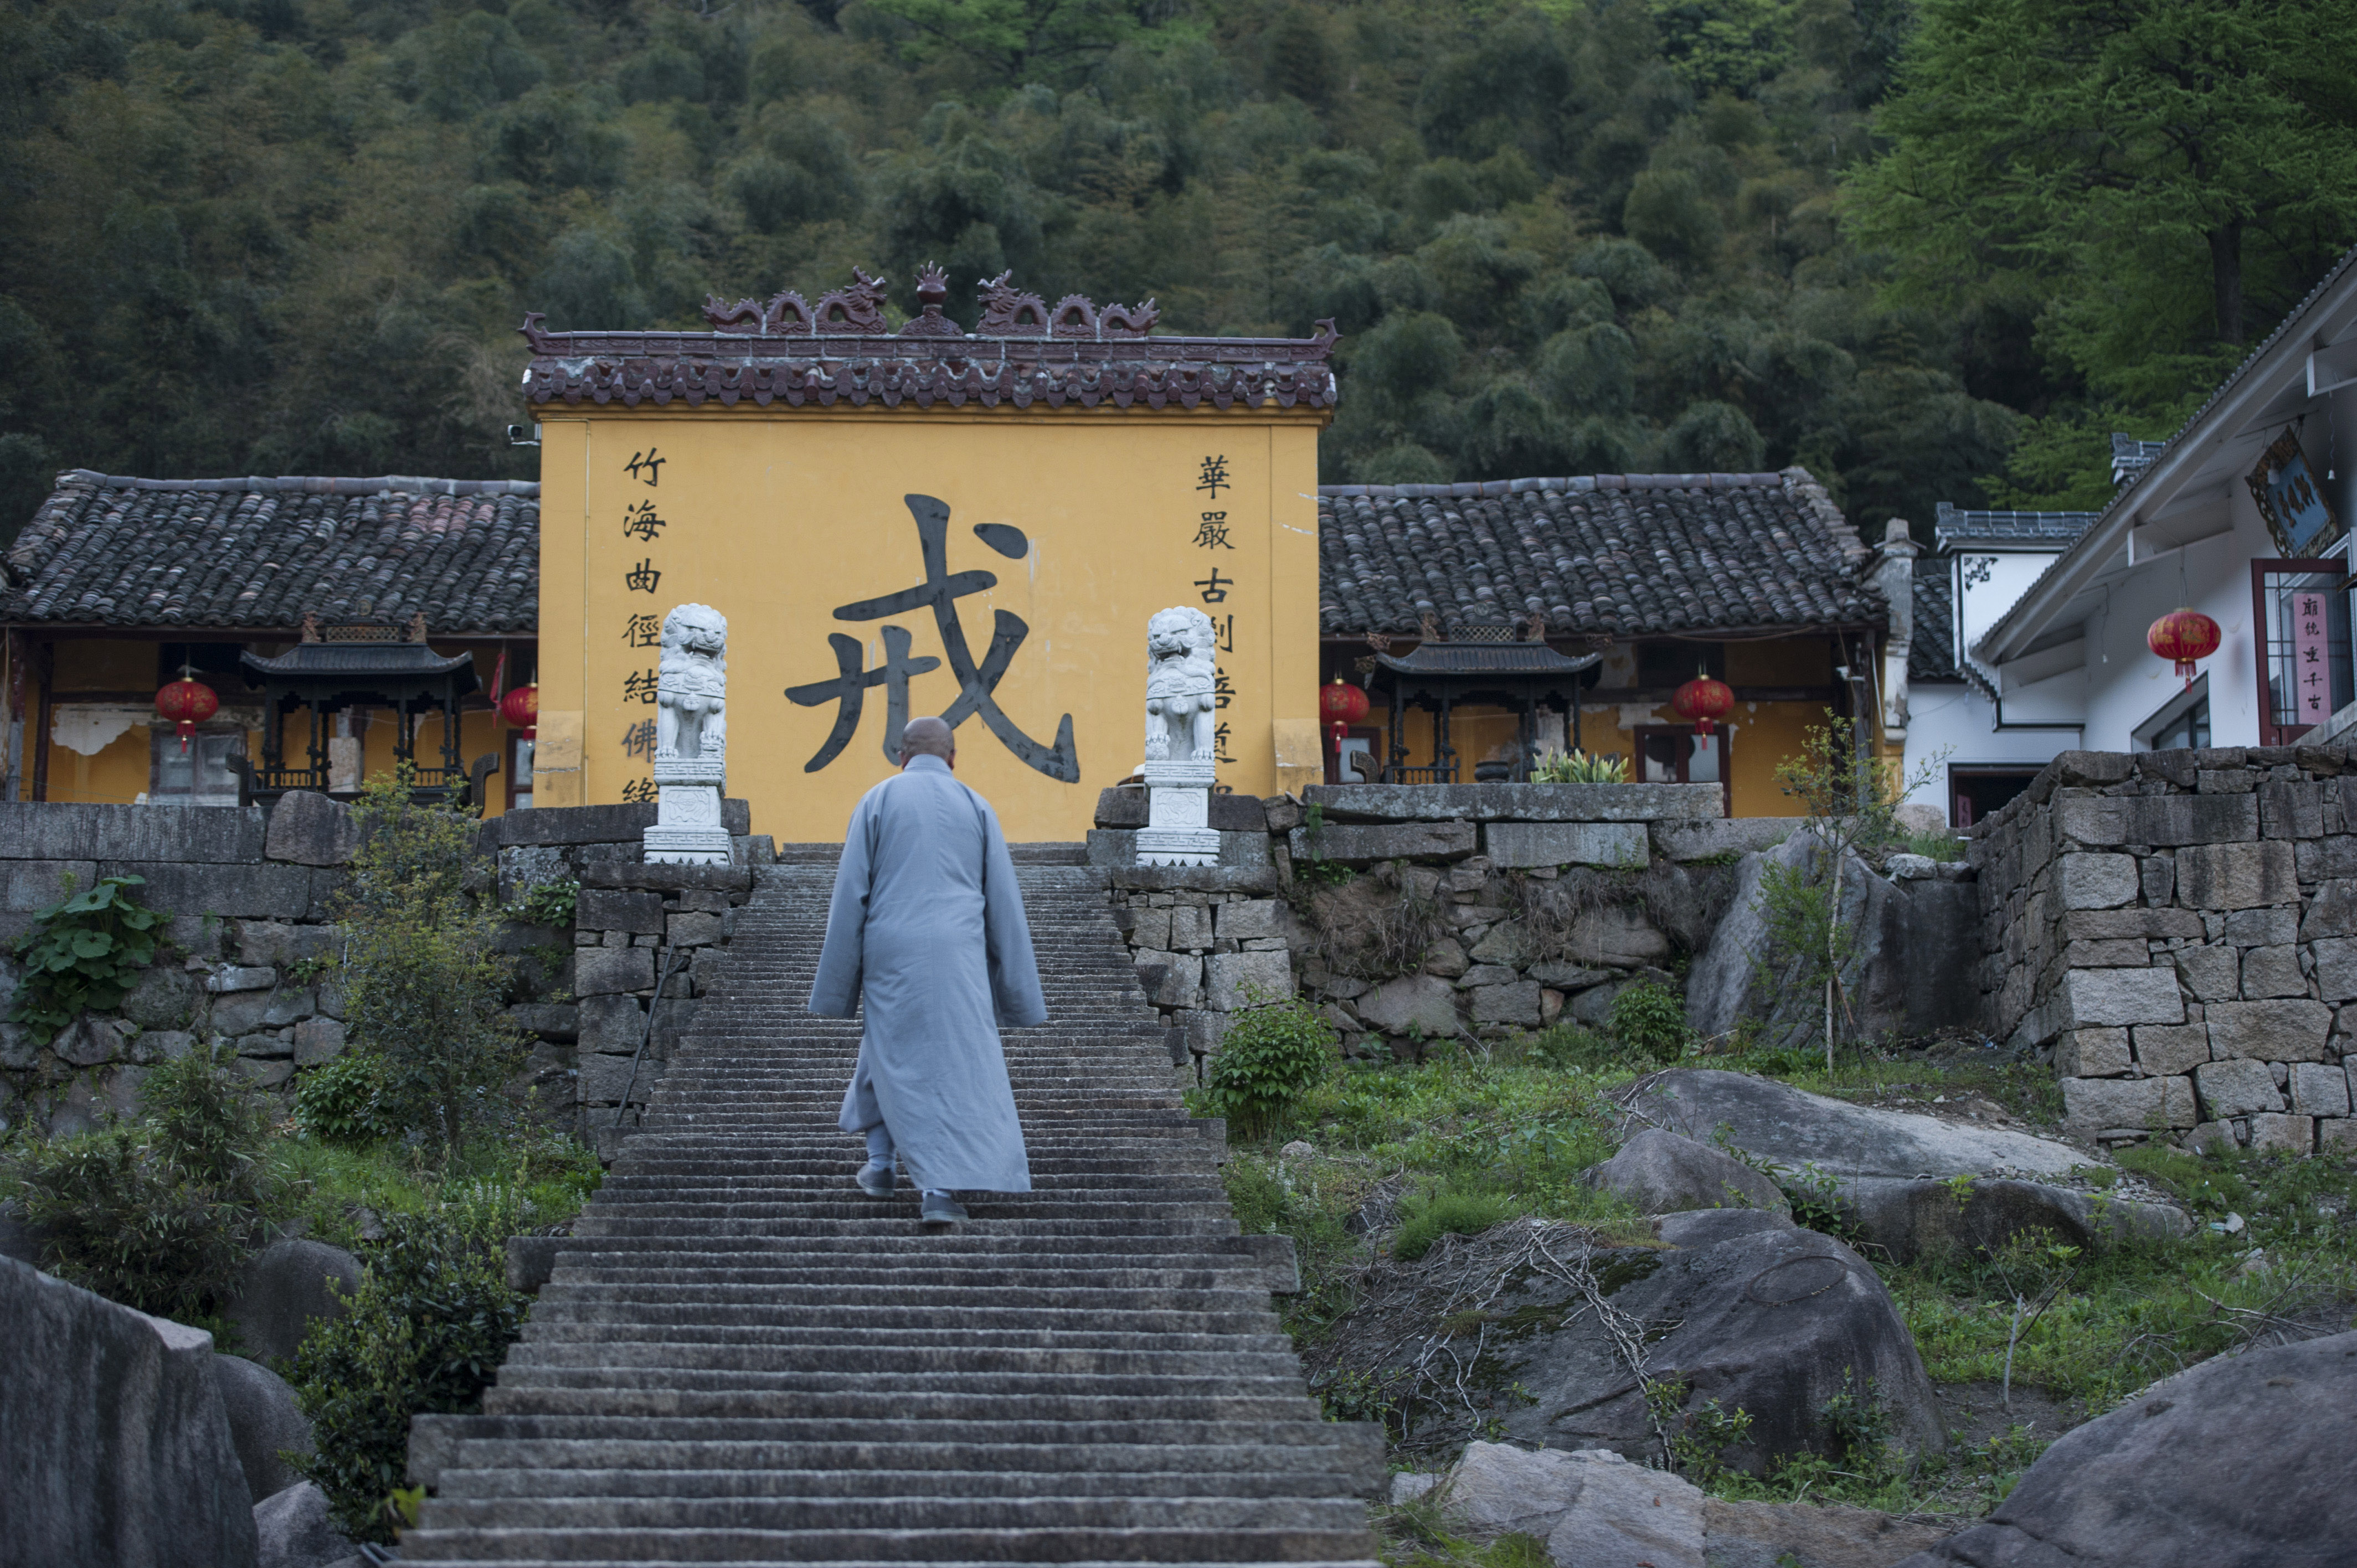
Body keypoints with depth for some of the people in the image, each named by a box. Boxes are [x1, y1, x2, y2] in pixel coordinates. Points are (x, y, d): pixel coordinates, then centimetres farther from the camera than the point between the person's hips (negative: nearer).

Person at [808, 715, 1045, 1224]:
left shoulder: (876, 802, 3)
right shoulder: (976, 808, 7)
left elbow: (850, 897, 0)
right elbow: (1004, 904, 6)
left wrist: (837, 987, 5)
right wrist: (1018, 995, 12)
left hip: (892, 957, 1)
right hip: (957, 958, 0)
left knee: (891, 1055, 23)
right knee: (958, 1067, 0)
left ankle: (880, 1163, 27)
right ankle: (939, 1188, -13)